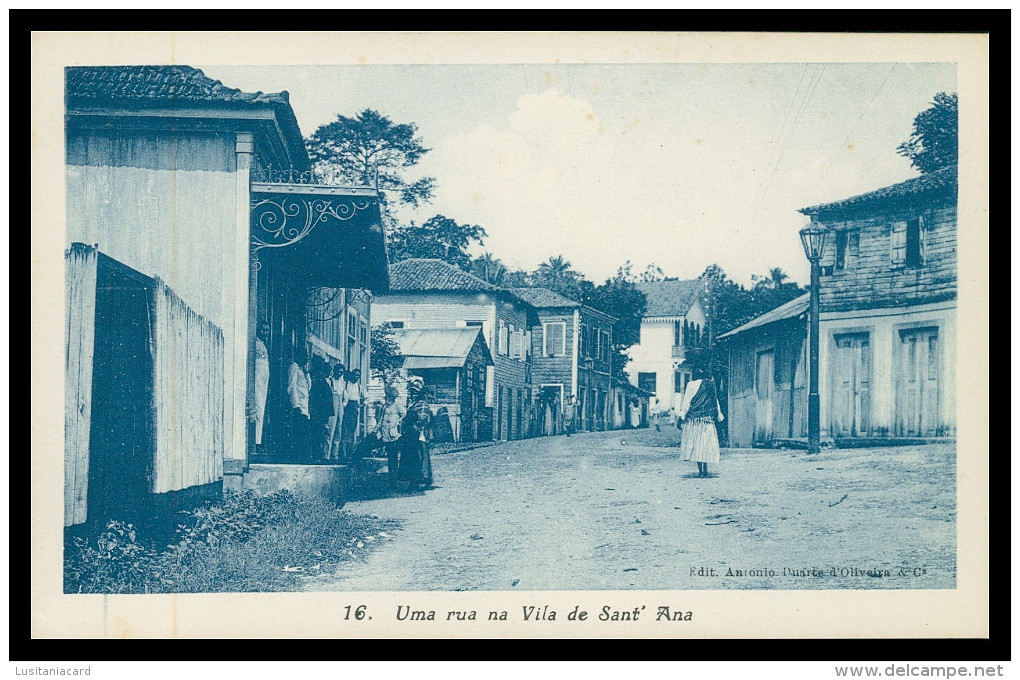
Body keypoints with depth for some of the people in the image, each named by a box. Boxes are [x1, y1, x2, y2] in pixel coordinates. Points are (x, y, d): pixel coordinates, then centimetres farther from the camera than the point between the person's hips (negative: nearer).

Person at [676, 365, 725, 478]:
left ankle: (700, 470, -7)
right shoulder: (712, 386, 8)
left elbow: (686, 402, -5)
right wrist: (719, 415, 16)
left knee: (696, 443, -1)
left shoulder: (692, 385, -4)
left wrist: (681, 417, -2)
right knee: (706, 443, 9)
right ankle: (705, 469, 7)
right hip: (709, 419, 4)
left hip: (694, 418, -4)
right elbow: (716, 402, 10)